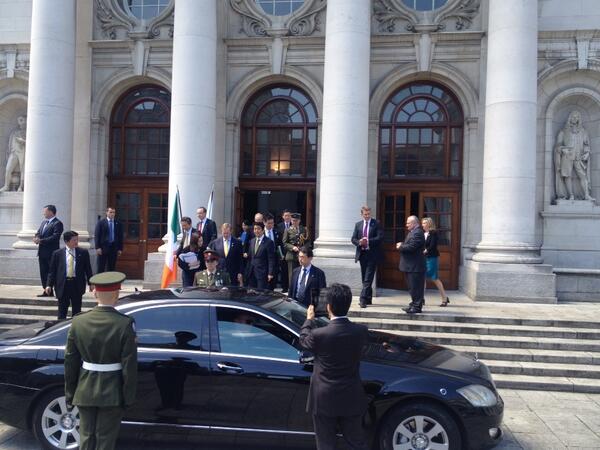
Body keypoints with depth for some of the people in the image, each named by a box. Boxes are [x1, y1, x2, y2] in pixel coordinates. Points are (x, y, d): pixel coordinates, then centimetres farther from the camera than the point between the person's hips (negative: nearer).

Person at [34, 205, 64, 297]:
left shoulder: (57, 223, -12)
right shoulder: (44, 222, 16)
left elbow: (55, 237, -21)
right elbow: (38, 233, 16)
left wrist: (41, 241, -21)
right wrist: (36, 238, -6)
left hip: (51, 253, -8)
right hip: (42, 252, 8)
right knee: (43, 273, 11)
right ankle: (47, 291, 20)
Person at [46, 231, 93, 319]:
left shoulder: (83, 252, 3)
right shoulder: (57, 253, 2)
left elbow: (88, 269, 7)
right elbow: (52, 271, 3)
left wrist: (90, 283, 5)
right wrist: (49, 285, -5)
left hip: (77, 285, 1)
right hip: (63, 285, 0)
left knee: (77, 311, 9)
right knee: (62, 311, 7)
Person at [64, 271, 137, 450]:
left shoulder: (78, 322, -8)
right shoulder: (125, 324, -19)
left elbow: (70, 362, -1)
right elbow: (129, 365, -15)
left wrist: (69, 393, 11)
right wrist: (129, 396, -4)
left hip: (85, 391, 3)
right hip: (112, 393, -3)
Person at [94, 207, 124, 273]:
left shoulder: (118, 224, 6)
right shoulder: (101, 222, 0)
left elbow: (120, 237, 8)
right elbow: (96, 235, -3)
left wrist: (120, 249, 3)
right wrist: (97, 247, -11)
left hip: (114, 248, 2)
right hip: (102, 248, -2)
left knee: (111, 268, 7)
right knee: (100, 268, 1)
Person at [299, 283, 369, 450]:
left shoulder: (318, 335, -22)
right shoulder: (361, 331, -12)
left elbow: (304, 340, 2)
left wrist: (309, 319, 19)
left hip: (325, 400, -3)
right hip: (351, 399, 3)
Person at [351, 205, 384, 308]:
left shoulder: (376, 224, -1)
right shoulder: (358, 224, 11)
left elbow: (380, 238, -10)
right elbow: (353, 239, 8)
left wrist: (368, 241, -20)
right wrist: (359, 242, -13)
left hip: (372, 254, -5)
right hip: (362, 254, 5)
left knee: (368, 279, -9)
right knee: (364, 279, 11)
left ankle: (363, 299, -11)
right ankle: (368, 299, 21)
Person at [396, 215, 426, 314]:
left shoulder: (417, 233, -17)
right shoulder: (413, 232, 18)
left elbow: (411, 247, -24)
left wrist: (401, 246, -10)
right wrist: (402, 245, 3)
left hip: (415, 266, -11)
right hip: (410, 266, 11)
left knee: (415, 287, -4)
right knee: (413, 287, 16)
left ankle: (417, 307, 1)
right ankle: (414, 304, 24)